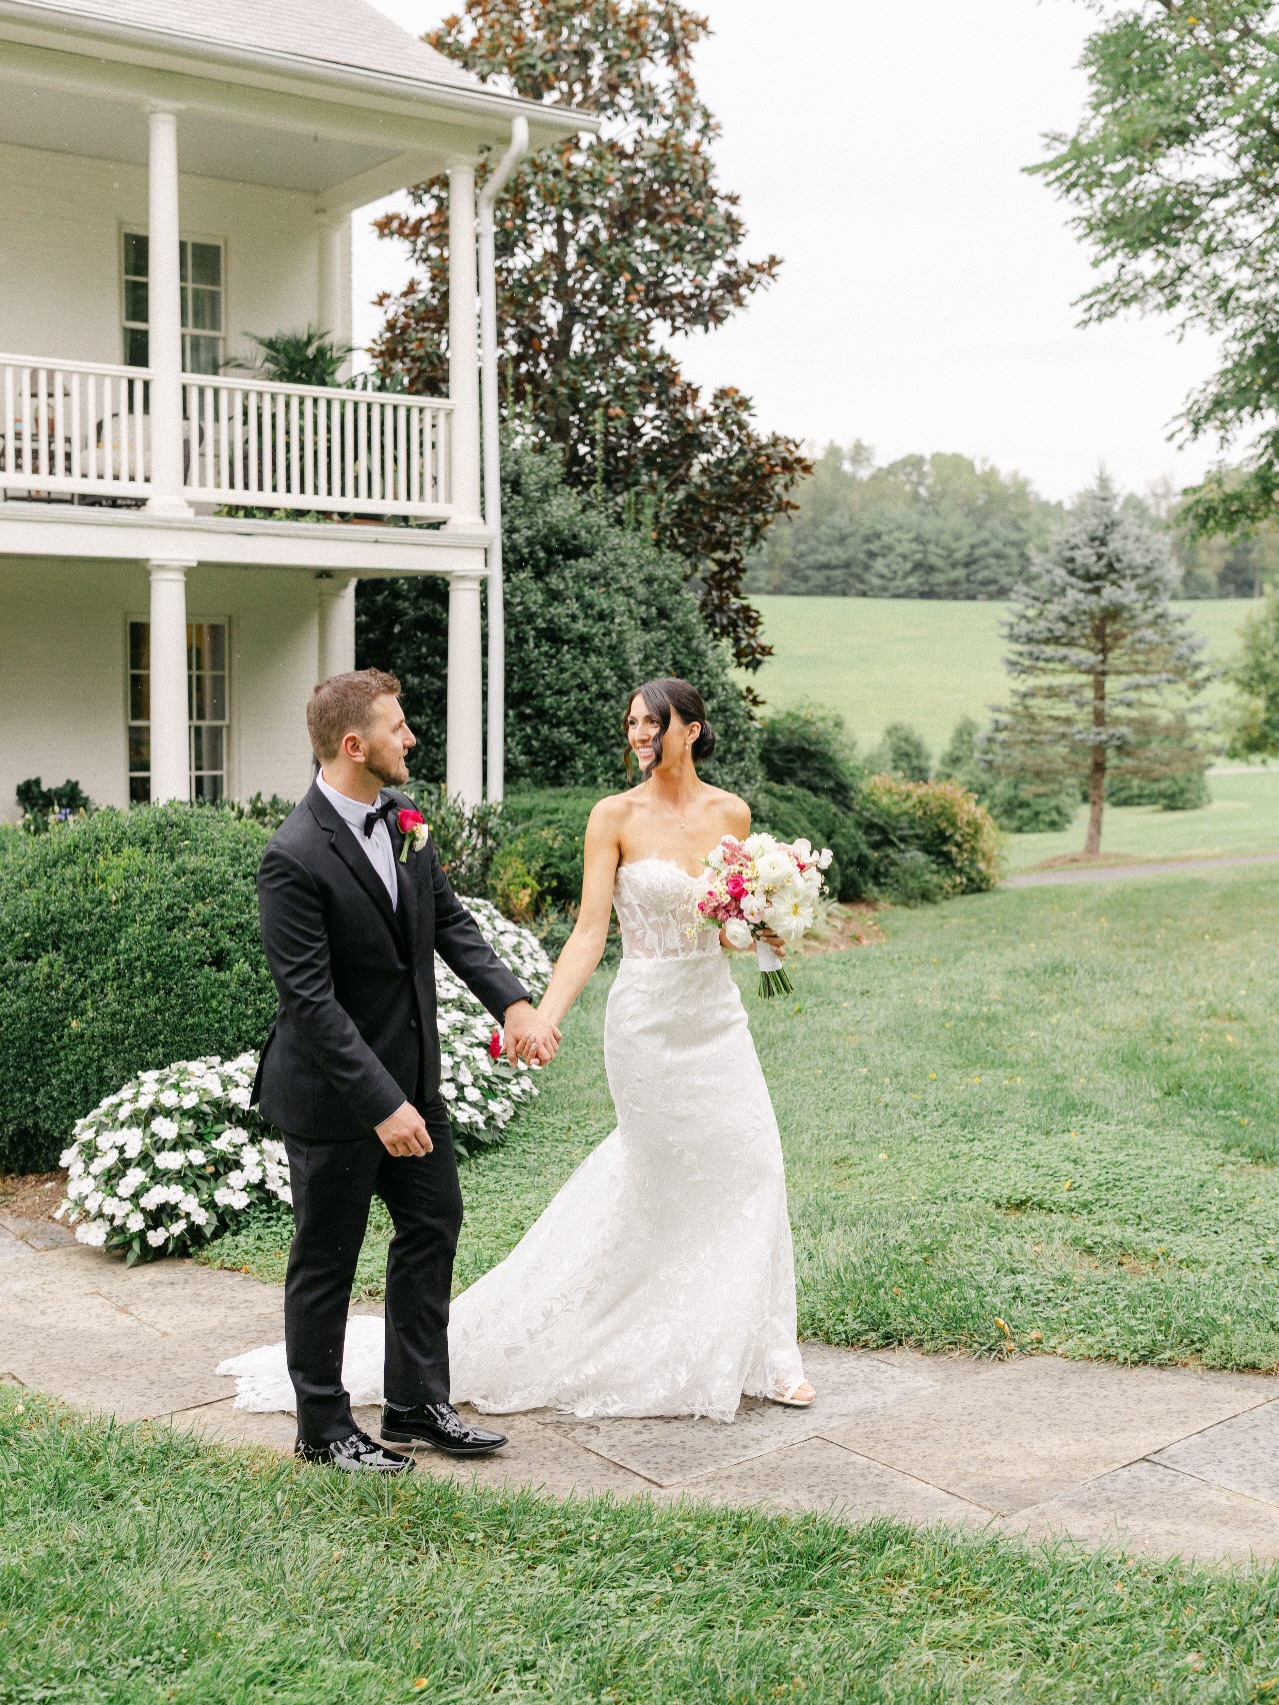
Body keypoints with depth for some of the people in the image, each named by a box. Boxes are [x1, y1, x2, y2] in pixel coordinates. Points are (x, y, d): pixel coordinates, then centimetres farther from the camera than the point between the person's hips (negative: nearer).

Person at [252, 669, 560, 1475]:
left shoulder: (403, 817, 0)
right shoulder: (296, 857, -25)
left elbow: (450, 920, 5)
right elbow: (310, 1000, -26)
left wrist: (514, 1001, -9)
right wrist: (381, 1104, -27)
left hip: (411, 1075, 8)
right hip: (333, 1093, -8)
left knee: (434, 1225, 16)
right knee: (327, 1259, 9)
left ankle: (418, 1405, 32)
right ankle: (324, 1428, 27)